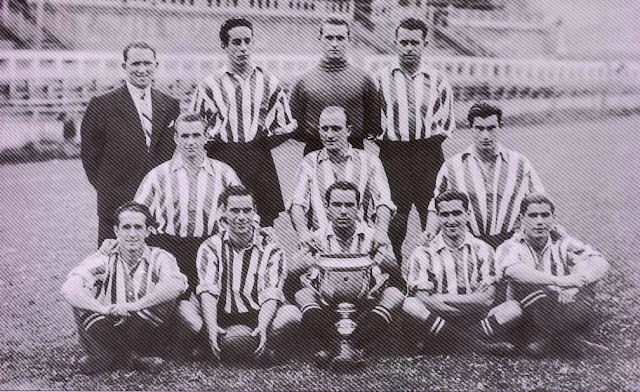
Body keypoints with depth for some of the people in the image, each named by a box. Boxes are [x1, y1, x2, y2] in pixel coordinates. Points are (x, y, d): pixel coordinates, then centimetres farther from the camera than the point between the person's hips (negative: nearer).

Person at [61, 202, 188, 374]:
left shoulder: (159, 258, -7)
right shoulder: (104, 260, -5)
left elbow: (177, 285, -30)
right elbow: (69, 288, -20)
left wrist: (133, 306, -33)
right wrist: (104, 309, -34)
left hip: (144, 336, -1)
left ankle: (144, 354, -7)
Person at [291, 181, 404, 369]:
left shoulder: (372, 236, 5)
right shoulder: (317, 238, 5)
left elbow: (396, 272, -5)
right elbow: (291, 276, -5)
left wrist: (379, 254, -27)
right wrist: (310, 256, -27)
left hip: (365, 305, 0)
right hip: (327, 303, 0)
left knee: (393, 294, -27)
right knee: (303, 294, -27)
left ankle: (354, 348, -30)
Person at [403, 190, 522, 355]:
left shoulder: (482, 250, 8)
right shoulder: (424, 253, 5)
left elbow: (488, 298, -3)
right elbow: (422, 300, -7)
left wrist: (442, 300, -10)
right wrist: (469, 301, -13)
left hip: (475, 321, 1)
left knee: (513, 308, -25)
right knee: (410, 305, -31)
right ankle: (478, 344, -24)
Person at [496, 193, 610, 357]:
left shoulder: (563, 244, 8)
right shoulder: (510, 247, 0)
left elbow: (601, 264, -9)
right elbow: (512, 270, -26)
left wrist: (576, 279, -30)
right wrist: (558, 281, -34)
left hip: (565, 315, 2)